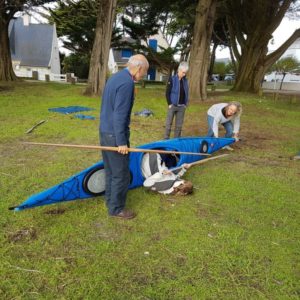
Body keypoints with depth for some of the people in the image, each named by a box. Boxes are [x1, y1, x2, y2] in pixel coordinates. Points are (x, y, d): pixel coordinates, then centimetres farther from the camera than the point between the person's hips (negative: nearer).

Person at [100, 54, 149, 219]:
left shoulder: (115, 77, 11)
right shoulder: (127, 82, -19)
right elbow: (119, 114, -23)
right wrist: (121, 141, -20)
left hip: (105, 131, 10)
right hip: (115, 135, -10)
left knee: (110, 171, 20)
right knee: (121, 175, 3)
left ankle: (110, 201, 34)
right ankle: (116, 209, 16)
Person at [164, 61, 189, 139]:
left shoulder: (185, 80, 7)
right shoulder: (172, 79, -8)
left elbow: (186, 93, 15)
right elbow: (167, 93, -7)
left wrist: (186, 104, 8)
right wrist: (169, 104, -11)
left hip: (182, 106, 5)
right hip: (173, 105, -4)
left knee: (179, 124, 9)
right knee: (169, 123, 2)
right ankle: (166, 139, 11)